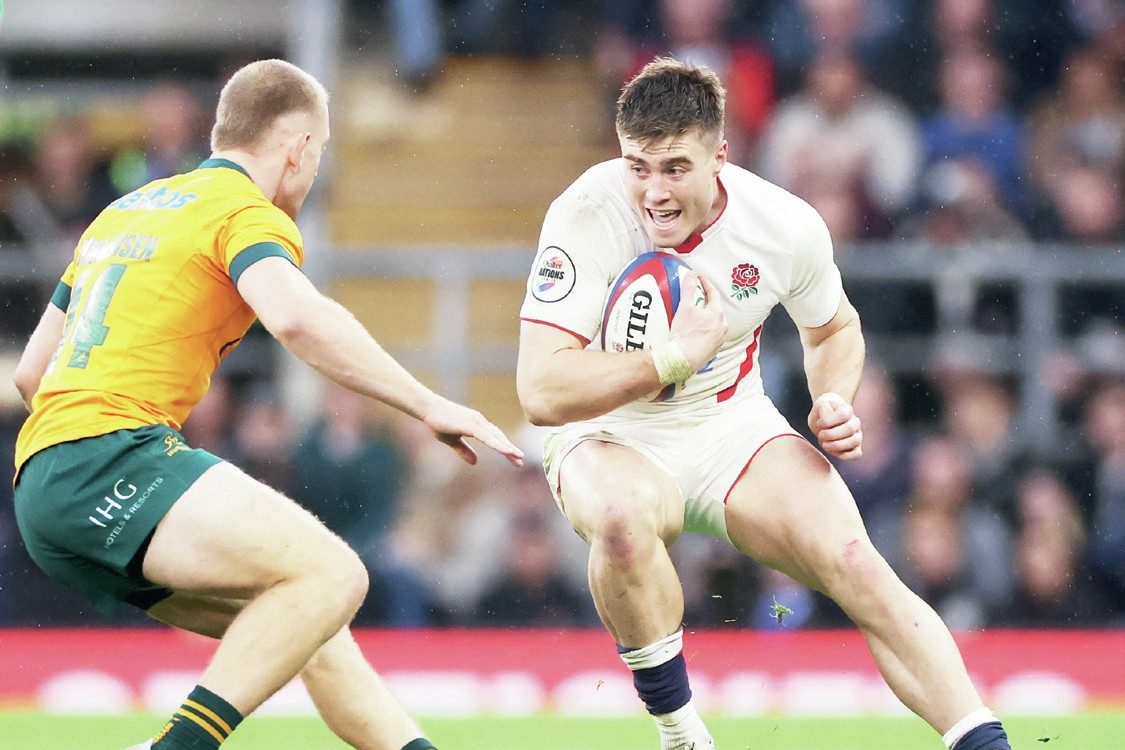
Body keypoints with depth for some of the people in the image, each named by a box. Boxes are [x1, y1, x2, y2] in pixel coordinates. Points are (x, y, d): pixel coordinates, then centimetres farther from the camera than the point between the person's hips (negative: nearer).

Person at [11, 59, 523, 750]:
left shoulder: (123, 213, 25)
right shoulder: (248, 214, -2)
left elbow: (31, 373, 29)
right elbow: (297, 318, -24)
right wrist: (430, 406, -19)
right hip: (113, 460, -9)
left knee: (310, 620, 13)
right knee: (331, 574, -20)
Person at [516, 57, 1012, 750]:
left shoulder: (786, 225, -12)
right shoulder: (587, 217, -22)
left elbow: (835, 328, 12)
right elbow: (542, 392, -29)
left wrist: (835, 404, -8)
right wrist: (675, 356, -34)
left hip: (734, 431, 2)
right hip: (611, 439, -2)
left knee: (853, 561, -21)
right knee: (625, 516, -37)